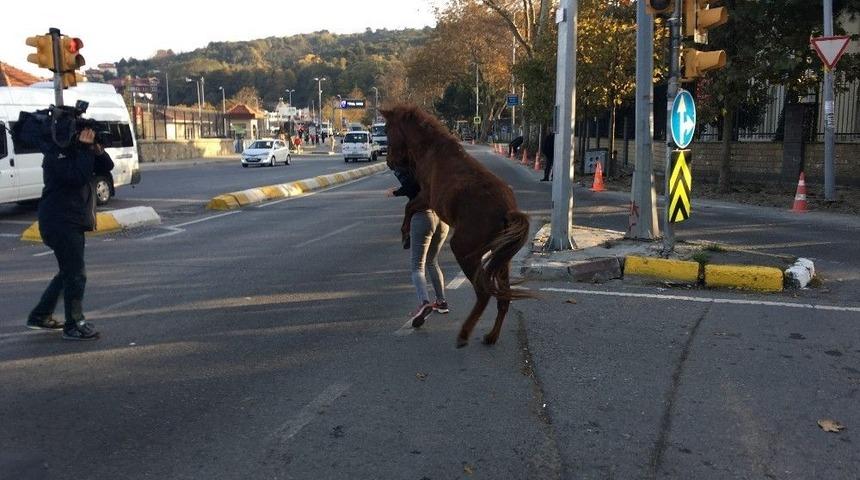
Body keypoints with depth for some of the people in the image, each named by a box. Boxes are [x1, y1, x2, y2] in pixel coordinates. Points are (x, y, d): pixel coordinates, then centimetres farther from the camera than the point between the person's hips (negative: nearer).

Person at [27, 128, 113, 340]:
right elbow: (78, 176, -26)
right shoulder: (56, 154, -12)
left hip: (73, 222, 10)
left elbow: (106, 167, 7)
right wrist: (85, 148, -21)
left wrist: (96, 147, -8)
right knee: (76, 273, -8)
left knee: (68, 272, 18)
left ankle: (40, 316, 28)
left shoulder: (77, 151, 14)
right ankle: (74, 326, 0)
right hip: (60, 222, -10)